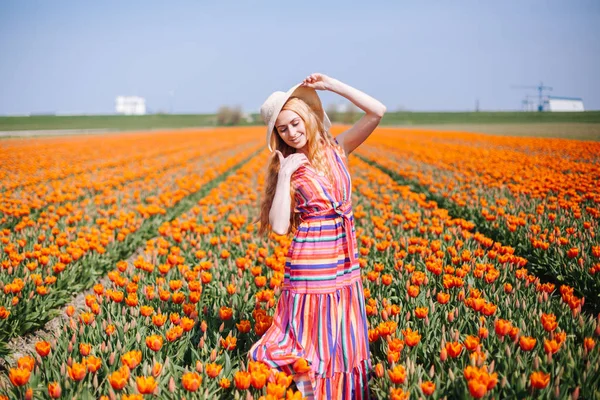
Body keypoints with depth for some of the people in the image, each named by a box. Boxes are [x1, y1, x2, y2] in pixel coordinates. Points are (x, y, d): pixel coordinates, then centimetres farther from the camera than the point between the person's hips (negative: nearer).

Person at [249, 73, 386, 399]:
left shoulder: (336, 149, 3)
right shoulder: (286, 169, -4)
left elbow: (377, 111, -5)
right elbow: (279, 226, -15)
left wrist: (330, 84, -6)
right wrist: (284, 175, -16)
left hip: (346, 266, 4)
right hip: (311, 268, -3)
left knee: (346, 345, 14)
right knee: (311, 348, 4)